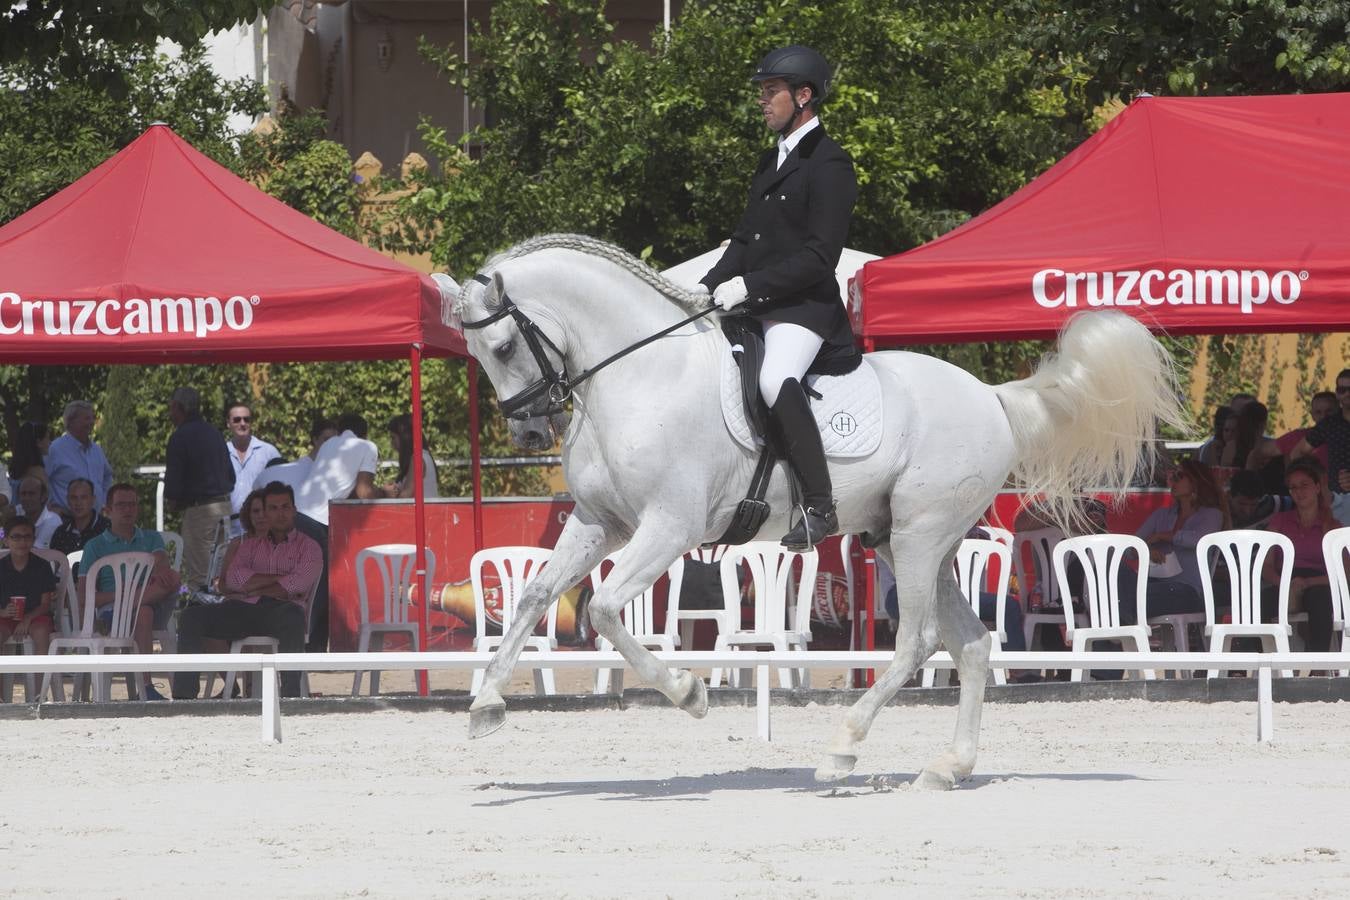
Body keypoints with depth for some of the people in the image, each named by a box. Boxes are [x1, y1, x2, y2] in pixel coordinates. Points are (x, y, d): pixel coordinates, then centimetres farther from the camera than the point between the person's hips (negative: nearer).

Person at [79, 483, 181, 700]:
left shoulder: (151, 538, 24)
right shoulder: (95, 546, 15)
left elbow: (162, 563, 0)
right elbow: (83, 594, 4)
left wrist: (159, 571, -27)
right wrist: (119, 595, -13)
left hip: (154, 607, 3)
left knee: (172, 579, -30)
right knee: (143, 613, -40)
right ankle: (146, 687, -46)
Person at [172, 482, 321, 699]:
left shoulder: (307, 547, 17)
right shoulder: (250, 545, 28)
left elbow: (296, 586, -3)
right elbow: (233, 578, 8)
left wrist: (251, 587, 2)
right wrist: (278, 579, 1)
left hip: (278, 608, -4)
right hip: (242, 609, 4)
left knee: (292, 616, -41)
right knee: (192, 616, -20)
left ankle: (290, 696, -44)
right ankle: (184, 696, -27)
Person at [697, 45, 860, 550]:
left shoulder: (828, 164, -9)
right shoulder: (772, 162, 20)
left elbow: (820, 256, -17)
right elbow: (745, 239, 20)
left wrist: (749, 285, -21)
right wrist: (710, 287, 3)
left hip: (804, 306, -11)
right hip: (755, 307, 11)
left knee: (775, 380, -34)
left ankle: (819, 506, -33)